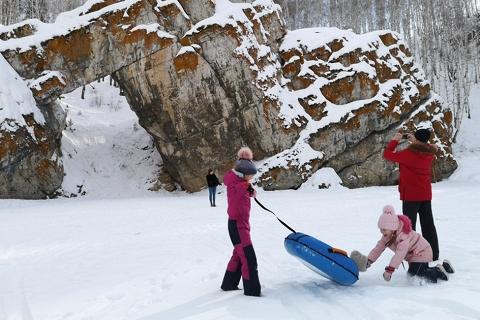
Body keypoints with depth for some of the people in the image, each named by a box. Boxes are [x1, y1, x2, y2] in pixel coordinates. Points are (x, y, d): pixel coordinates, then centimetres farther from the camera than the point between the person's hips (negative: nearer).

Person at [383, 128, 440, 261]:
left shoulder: (409, 153, -19)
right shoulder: (430, 153, 0)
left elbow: (387, 154, -11)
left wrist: (394, 140, 1)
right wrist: (414, 141, 12)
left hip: (411, 195, -6)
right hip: (426, 195, 6)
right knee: (428, 225, 14)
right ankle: (434, 256, 21)